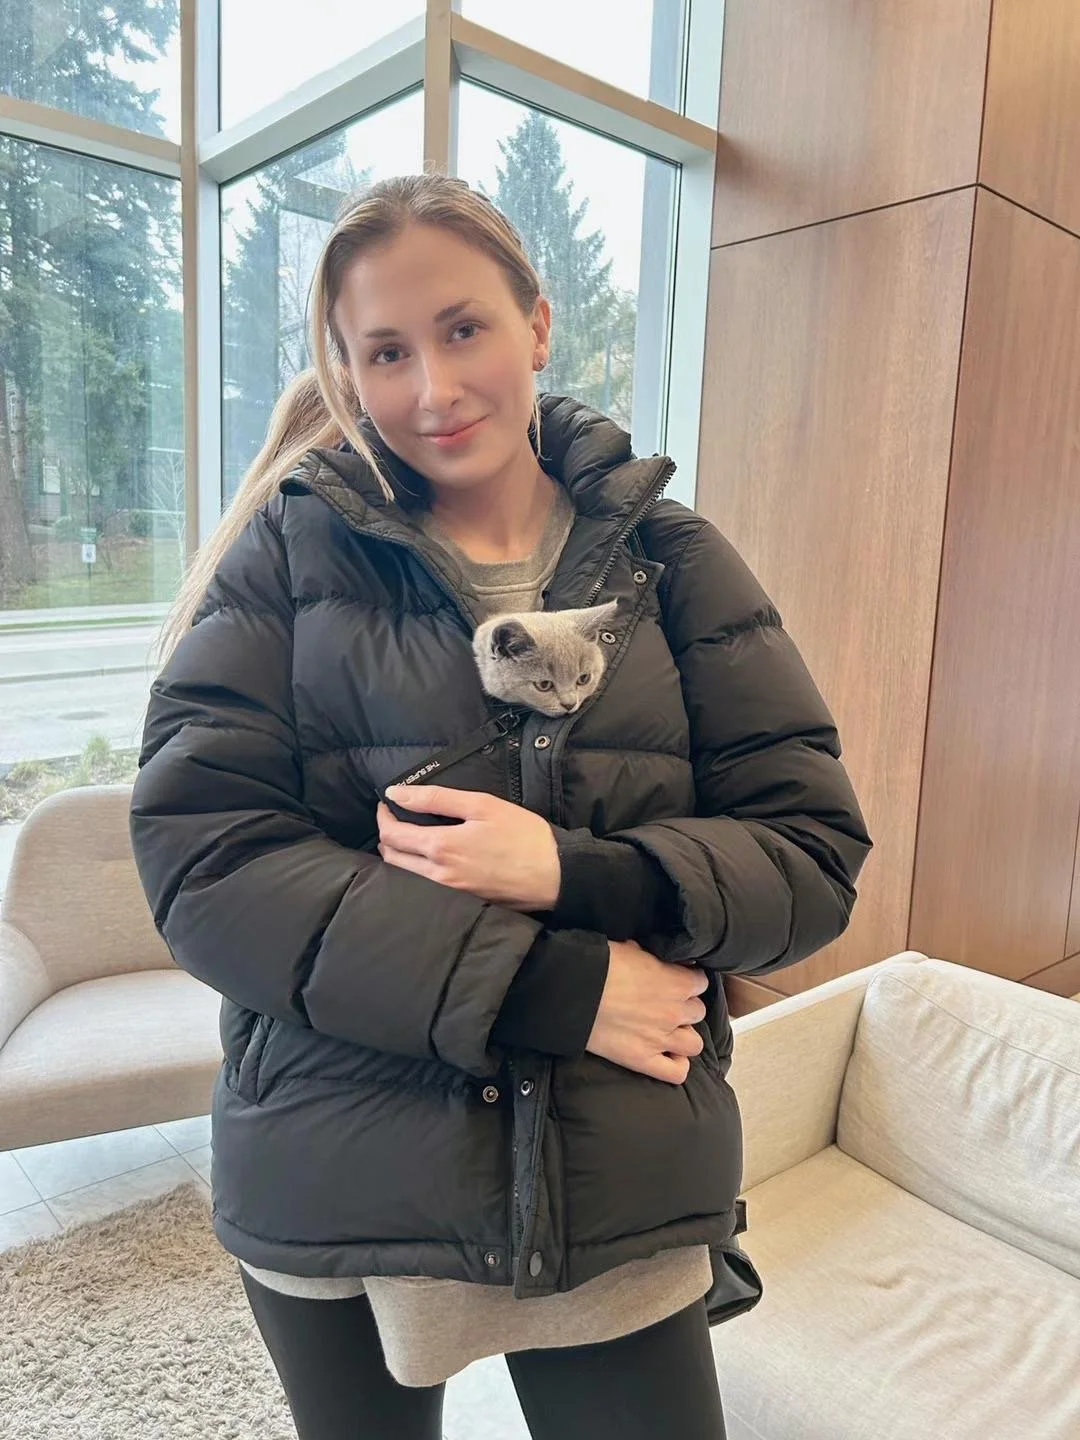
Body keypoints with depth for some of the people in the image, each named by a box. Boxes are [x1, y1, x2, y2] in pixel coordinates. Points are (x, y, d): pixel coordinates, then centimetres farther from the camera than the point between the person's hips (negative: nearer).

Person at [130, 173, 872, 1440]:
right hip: (330, 1188, 1)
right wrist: (555, 987, -18)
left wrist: (572, 871, -21)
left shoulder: (673, 562, -1)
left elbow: (814, 854, -3)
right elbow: (197, 855, -13)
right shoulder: (288, 550, -3)